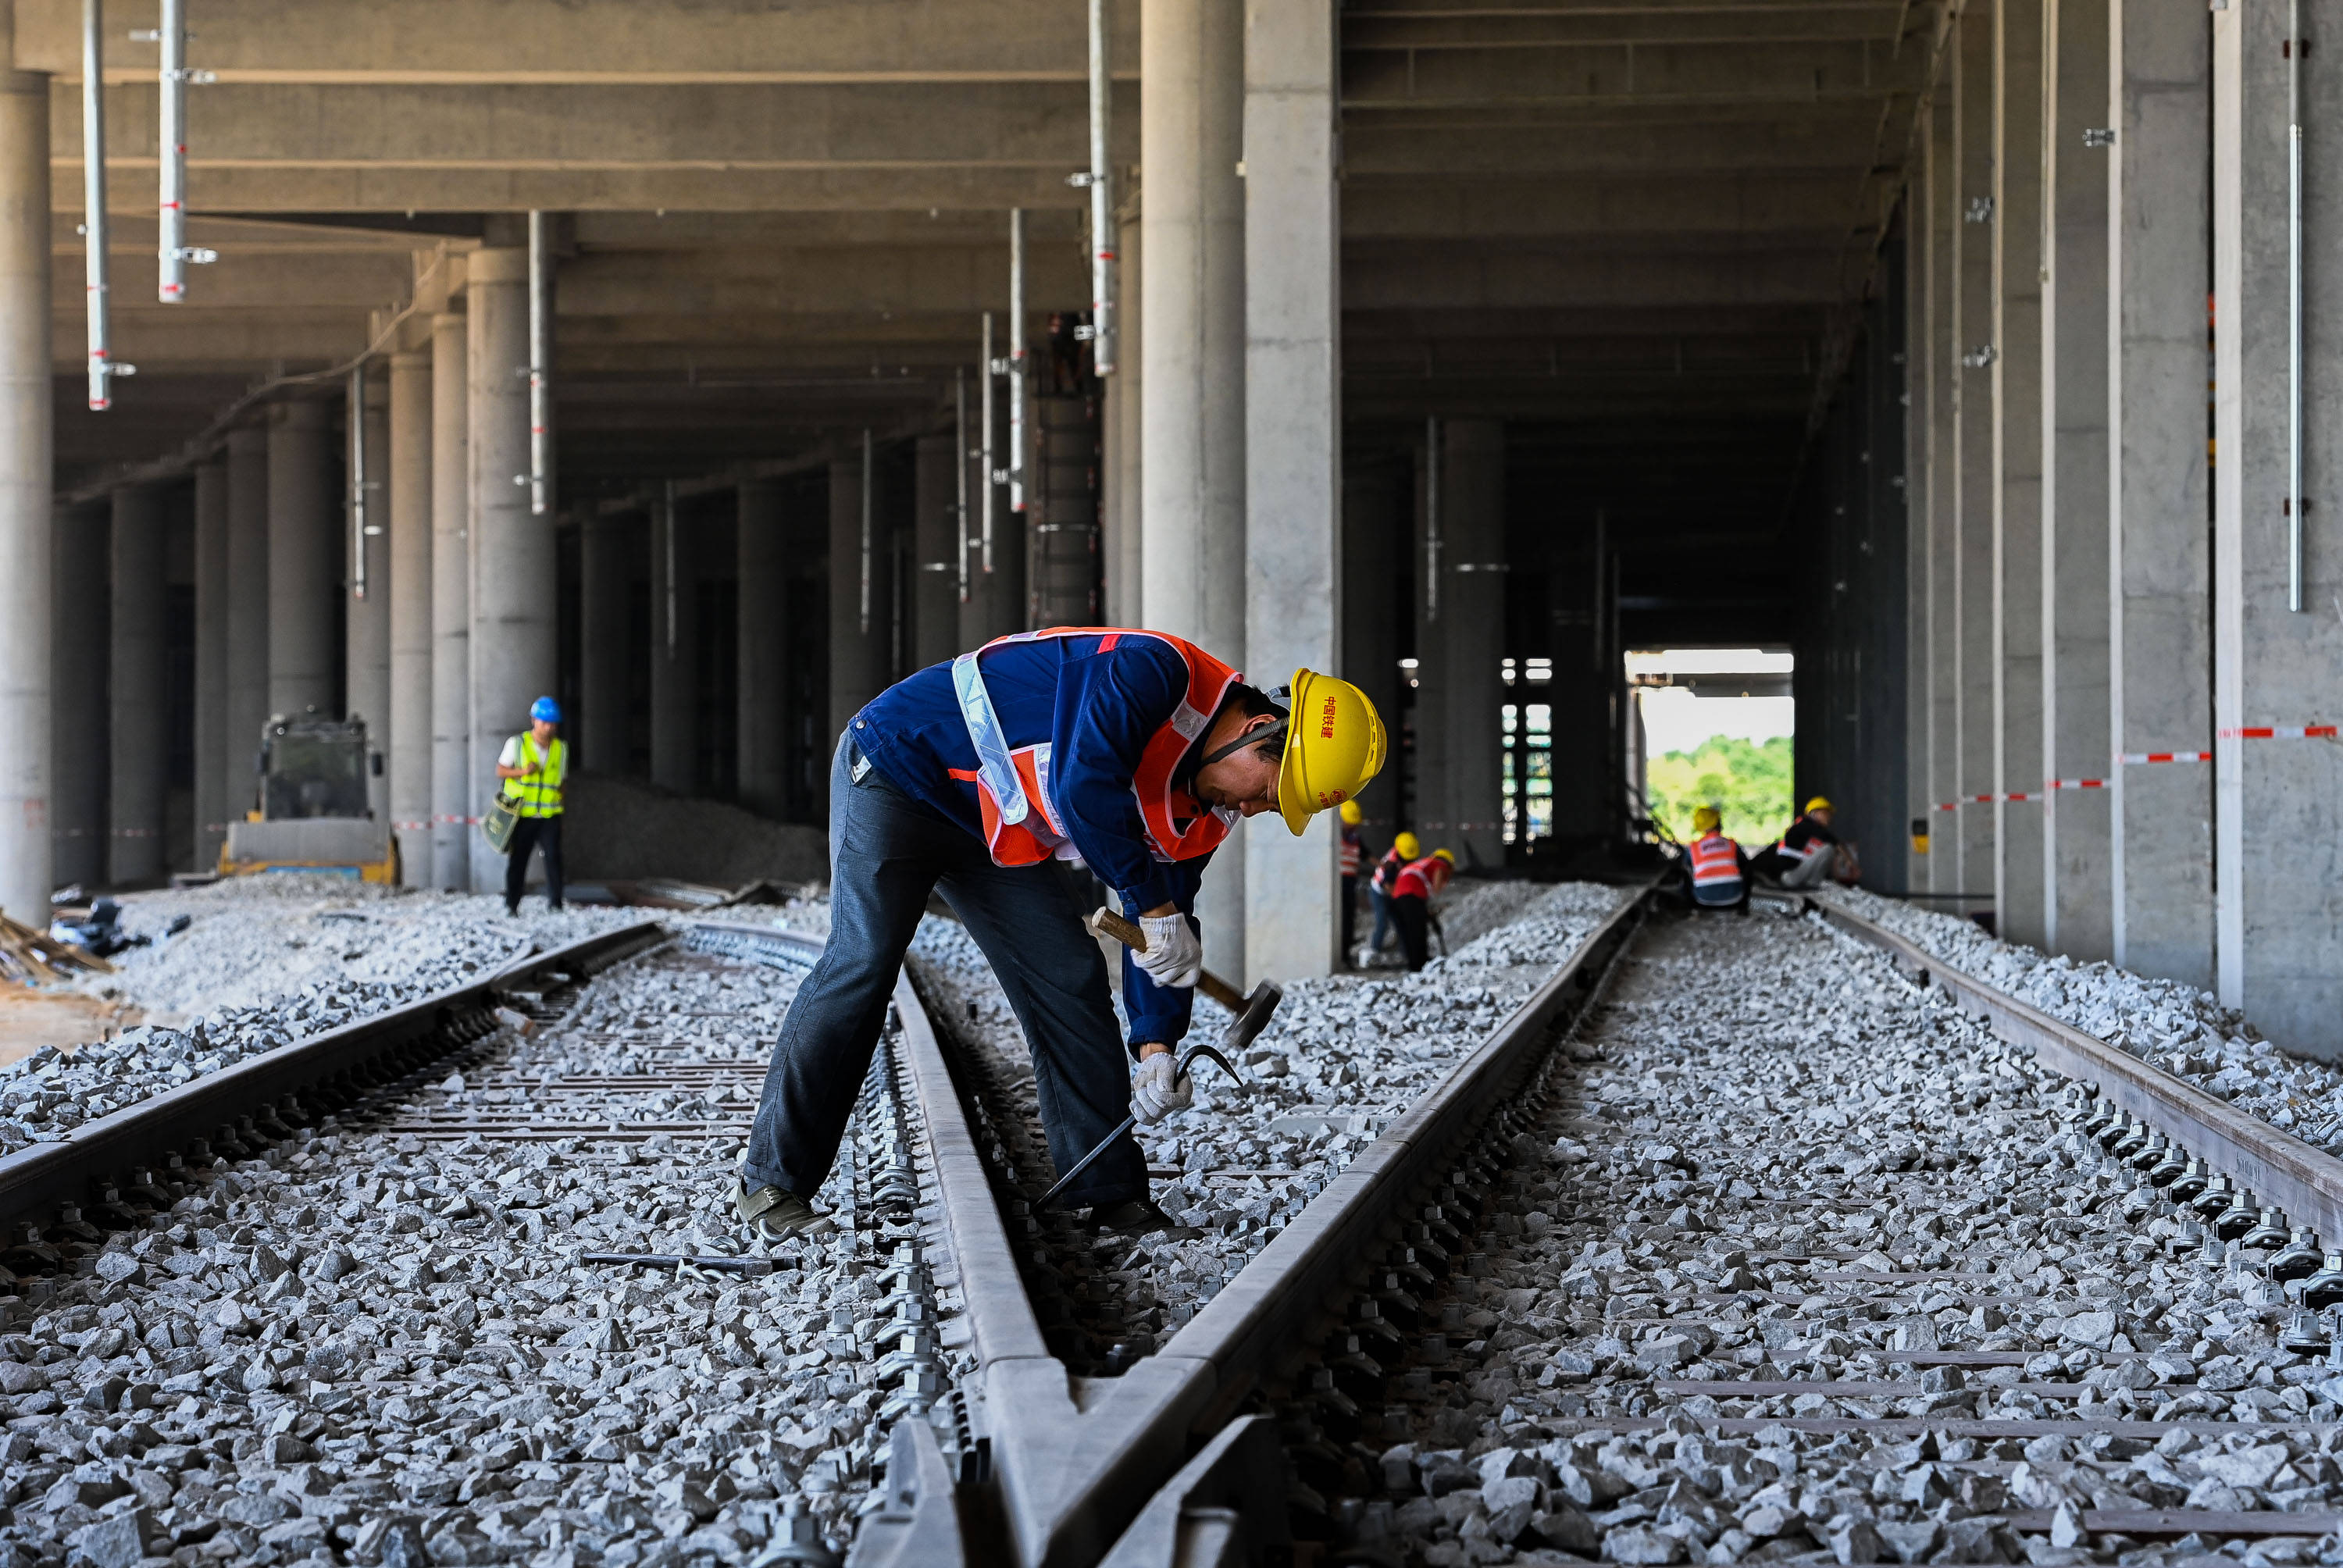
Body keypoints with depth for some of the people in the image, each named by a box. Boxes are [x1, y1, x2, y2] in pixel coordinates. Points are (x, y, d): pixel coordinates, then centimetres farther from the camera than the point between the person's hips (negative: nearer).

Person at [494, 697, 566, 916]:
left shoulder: (561, 748, 10)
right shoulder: (517, 743, 0)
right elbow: (500, 771, 1)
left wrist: (559, 805, 11)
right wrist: (522, 772, -16)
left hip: (550, 815, 2)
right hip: (522, 814, -1)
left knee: (553, 856, -11)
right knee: (517, 860, 3)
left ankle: (555, 903, -7)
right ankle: (511, 904, 12)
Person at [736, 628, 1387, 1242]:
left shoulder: (1205, 813, -2)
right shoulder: (1154, 671, -28)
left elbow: (1166, 940, 2)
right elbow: (1083, 786, -41)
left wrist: (1156, 1047, -11)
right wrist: (1156, 907, -34)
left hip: (999, 833, 8)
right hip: (897, 767, -8)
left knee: (1069, 979, 0)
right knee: (864, 962, -17)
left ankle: (1109, 1190, 6)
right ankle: (772, 1184, -11)